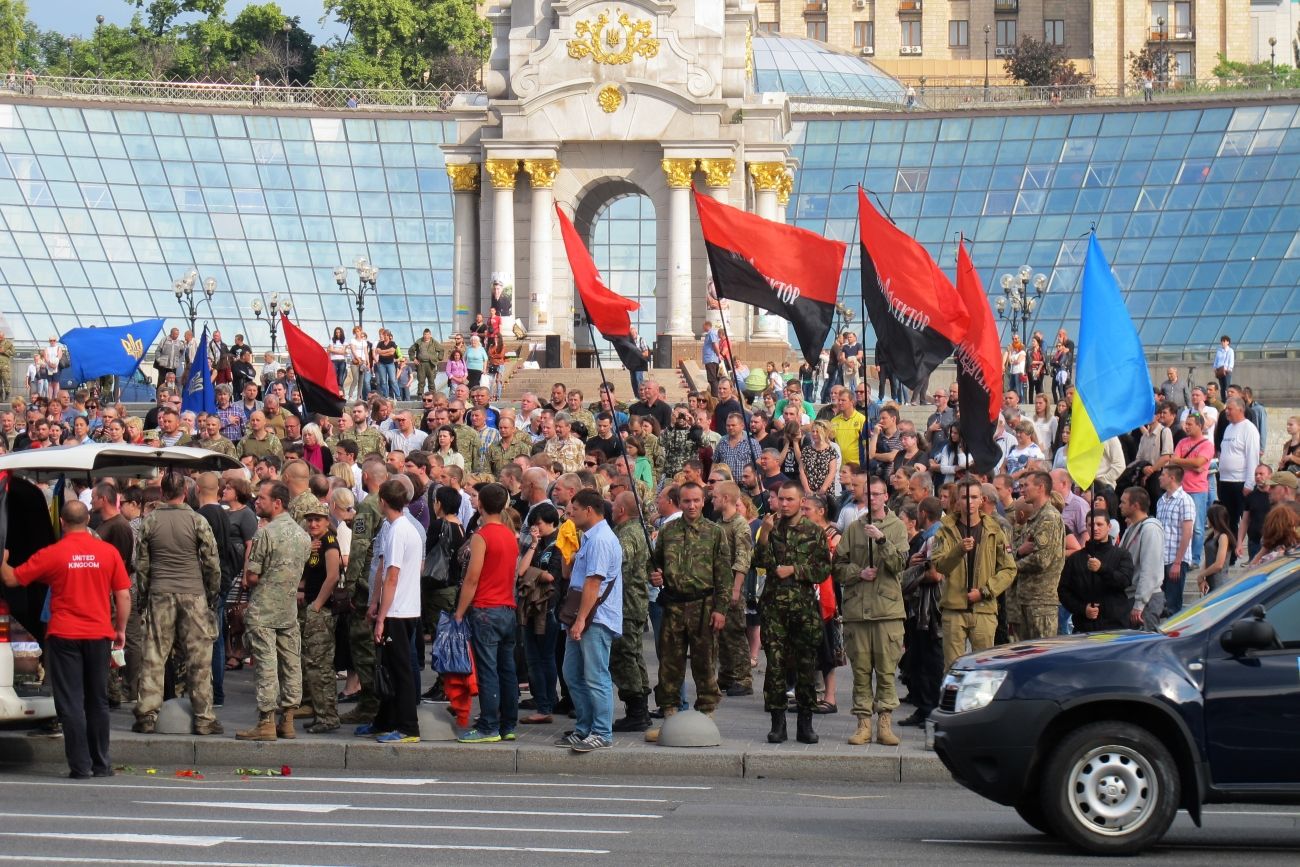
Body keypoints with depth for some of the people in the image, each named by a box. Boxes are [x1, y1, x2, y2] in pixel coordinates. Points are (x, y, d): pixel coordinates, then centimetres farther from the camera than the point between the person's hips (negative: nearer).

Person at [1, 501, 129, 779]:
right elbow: (123, 595, 0)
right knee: (98, 702, 13)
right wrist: (120, 630, 13)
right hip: (98, 635, 2)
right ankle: (101, 764, 17)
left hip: (64, 635, -2)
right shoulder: (108, 552, -1)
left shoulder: (51, 554, -7)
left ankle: (80, 765, -2)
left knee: (71, 703, 1)